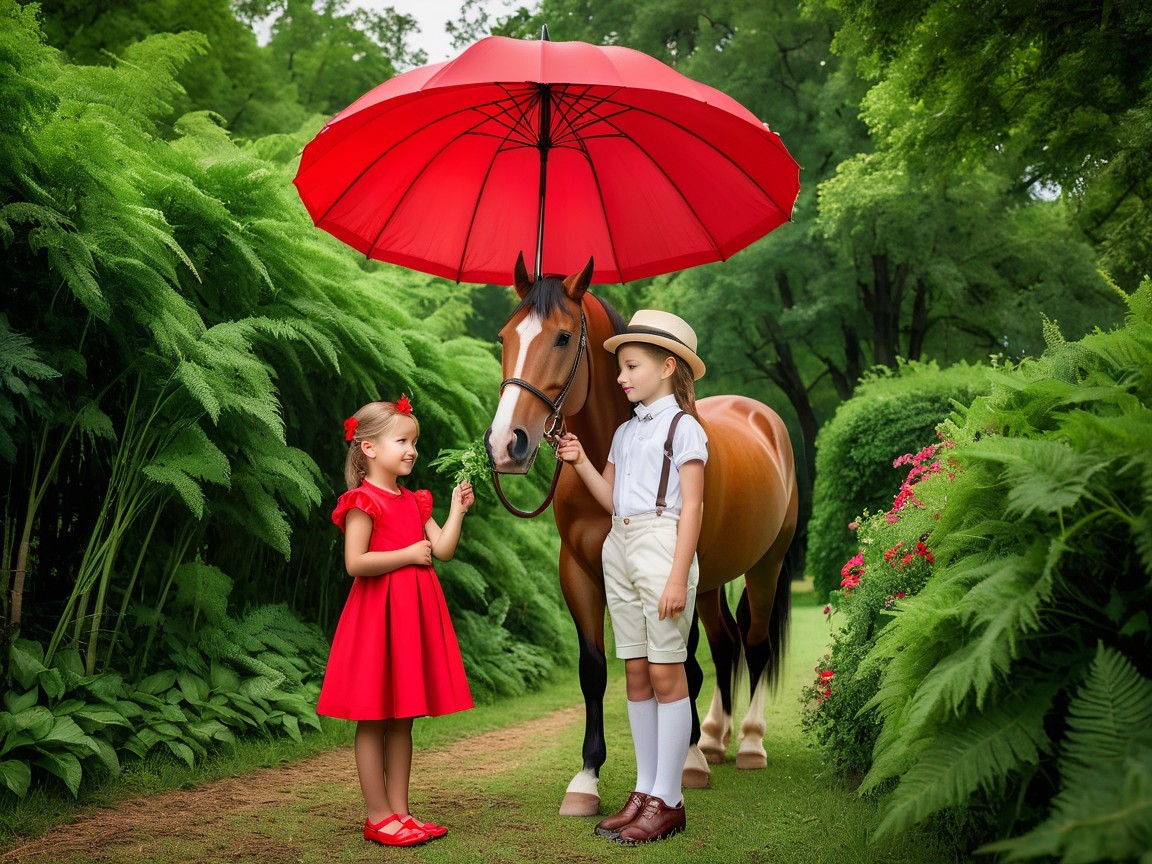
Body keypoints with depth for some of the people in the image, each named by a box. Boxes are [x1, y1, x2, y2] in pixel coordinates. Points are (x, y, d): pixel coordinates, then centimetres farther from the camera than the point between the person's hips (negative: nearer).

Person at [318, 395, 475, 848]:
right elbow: (355, 563, -19)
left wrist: (457, 510, 1)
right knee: (374, 719, -1)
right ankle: (378, 817, 6)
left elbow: (443, 550, 9)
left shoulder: (414, 501, 15)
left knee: (402, 720, 11)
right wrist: (408, 555, -15)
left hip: (414, 613, 8)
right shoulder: (363, 501, -10)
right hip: (378, 612, -8)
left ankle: (399, 810, 18)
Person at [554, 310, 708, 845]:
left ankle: (667, 801, 4)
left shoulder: (683, 427, -5)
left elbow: (691, 507, -10)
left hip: (661, 544, -7)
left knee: (665, 672, -3)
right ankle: (646, 791, 18)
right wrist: (580, 462, 1)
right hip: (618, 548, 7)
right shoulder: (625, 431, 16)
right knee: (636, 673, 10)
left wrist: (678, 578, -17)